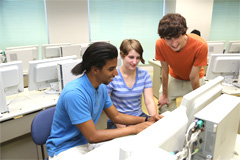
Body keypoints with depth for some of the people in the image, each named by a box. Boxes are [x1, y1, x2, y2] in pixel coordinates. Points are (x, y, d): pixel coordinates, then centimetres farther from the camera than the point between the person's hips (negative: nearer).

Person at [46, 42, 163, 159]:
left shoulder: (101, 87, -3)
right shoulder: (74, 93, -29)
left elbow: (116, 116, 6)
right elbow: (92, 136, -25)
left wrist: (146, 120, -7)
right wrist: (134, 129, -23)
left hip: (87, 143, 7)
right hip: (65, 149, -7)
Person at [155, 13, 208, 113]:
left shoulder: (200, 45, -34)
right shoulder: (160, 44, -28)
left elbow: (193, 77, -24)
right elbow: (165, 70, -16)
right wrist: (165, 95, -6)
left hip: (194, 81, -1)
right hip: (174, 77, 2)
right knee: (164, 108, -1)